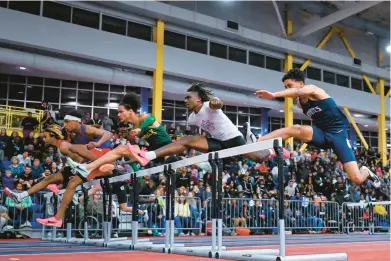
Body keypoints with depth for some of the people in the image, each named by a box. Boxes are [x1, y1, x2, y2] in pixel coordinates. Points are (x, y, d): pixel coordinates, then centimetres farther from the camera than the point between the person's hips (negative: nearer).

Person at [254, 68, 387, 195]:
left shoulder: (313, 89, -12)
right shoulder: (299, 102, 10)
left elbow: (297, 92, -36)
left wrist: (274, 94, -51)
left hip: (337, 133, -5)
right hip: (321, 133, 5)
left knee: (357, 179, -15)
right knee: (295, 129, -30)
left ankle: (366, 173, 22)